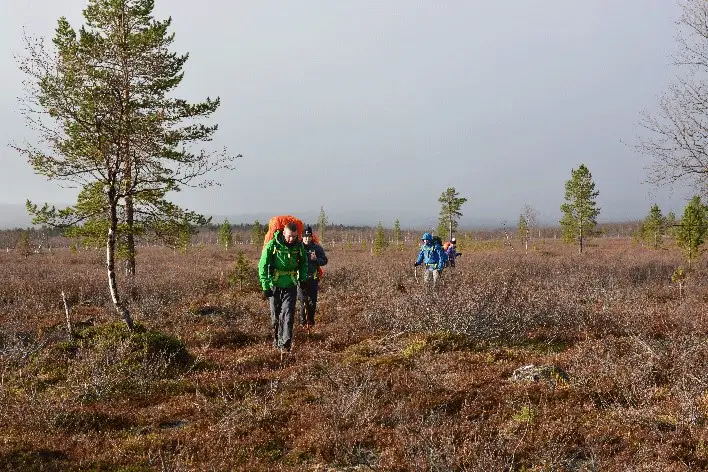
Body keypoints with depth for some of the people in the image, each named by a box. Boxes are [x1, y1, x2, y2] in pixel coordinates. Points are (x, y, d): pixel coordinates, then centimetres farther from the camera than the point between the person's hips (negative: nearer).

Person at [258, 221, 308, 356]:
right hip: (274, 285, -1)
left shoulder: (299, 245, -3)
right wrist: (265, 287, -11)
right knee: (275, 315, 9)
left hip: (290, 286, 1)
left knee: (288, 314, -9)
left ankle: (285, 343, -10)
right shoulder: (272, 245, -13)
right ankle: (276, 338, 28)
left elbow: (304, 262, 17)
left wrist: (303, 278, 8)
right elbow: (262, 266, -9)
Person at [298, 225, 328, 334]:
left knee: (312, 301, 3)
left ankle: (311, 320, 17)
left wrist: (316, 259, -13)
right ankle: (302, 320, 10)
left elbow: (324, 261, 5)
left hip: (313, 278, 1)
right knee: (301, 300, -1)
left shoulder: (317, 248, 3)